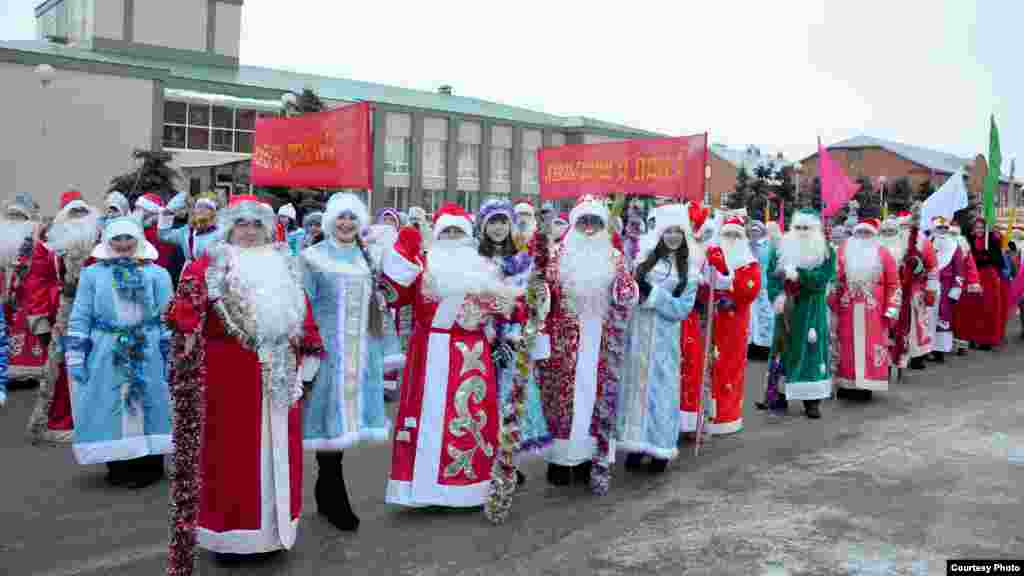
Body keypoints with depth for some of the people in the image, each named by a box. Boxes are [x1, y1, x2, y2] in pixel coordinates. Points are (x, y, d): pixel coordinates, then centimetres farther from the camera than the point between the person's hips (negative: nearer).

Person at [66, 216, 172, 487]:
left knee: (147, 406, 5)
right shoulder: (92, 274, 4)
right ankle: (117, 466, 17)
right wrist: (75, 356, -2)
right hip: (106, 356, 1)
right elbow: (80, 317, 4)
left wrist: (170, 355, 0)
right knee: (109, 408, 5)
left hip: (147, 355, 0)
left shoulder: (157, 274, 3)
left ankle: (149, 465, 15)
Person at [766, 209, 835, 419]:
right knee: (783, 351, 4)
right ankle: (780, 396, 11)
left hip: (812, 311, -2)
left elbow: (822, 278, -12)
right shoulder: (782, 249, 7)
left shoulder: (826, 252, 1)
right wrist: (777, 296, -17)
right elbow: (771, 275, -1)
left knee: (811, 351, -1)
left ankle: (812, 400, 6)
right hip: (787, 309, 2)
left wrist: (798, 275, -23)